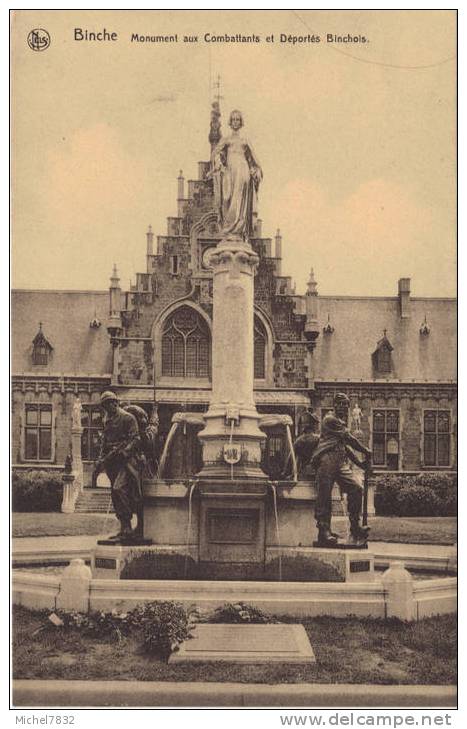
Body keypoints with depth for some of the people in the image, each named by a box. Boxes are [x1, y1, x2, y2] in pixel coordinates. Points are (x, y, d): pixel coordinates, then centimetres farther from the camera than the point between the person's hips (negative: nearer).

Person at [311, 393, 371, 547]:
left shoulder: (343, 422, 27)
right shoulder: (330, 419, -1)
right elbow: (349, 439, -4)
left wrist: (359, 463, 21)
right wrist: (366, 451, 4)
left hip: (341, 463, 8)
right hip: (327, 460, -8)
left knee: (357, 488, -7)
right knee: (325, 495, -9)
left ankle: (355, 527, -2)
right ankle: (324, 531, -8)